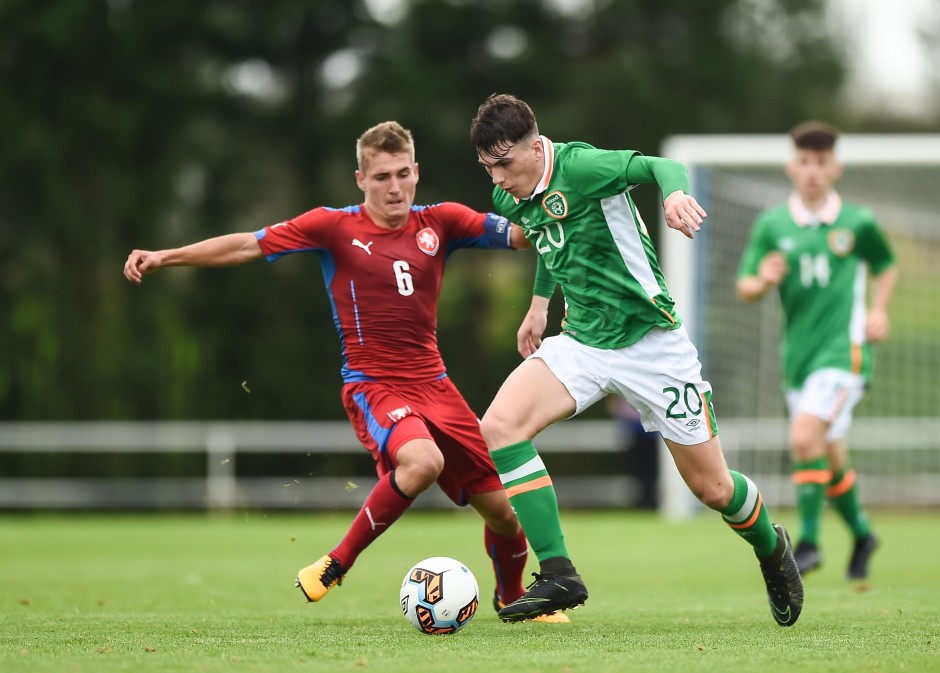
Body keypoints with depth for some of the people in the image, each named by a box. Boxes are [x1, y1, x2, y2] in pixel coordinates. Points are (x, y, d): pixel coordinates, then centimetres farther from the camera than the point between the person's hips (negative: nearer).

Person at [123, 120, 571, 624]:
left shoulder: (440, 223, 3)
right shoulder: (335, 227, -5)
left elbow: (521, 234, 2)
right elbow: (248, 245, -3)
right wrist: (164, 257, -6)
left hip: (433, 384, 4)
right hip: (372, 387, -4)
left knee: (504, 511, 3)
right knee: (422, 461, -36)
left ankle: (510, 597, 36)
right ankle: (336, 565, -18)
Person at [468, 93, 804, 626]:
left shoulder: (578, 166, -19)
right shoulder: (511, 199, 4)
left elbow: (660, 167, -30)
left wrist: (675, 192, -51)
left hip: (651, 341, -6)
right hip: (583, 342, 6)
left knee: (712, 487, 3)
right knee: (499, 426, -19)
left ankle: (772, 548, 38)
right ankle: (558, 574, -16)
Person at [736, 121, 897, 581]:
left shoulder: (858, 223, 0)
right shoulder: (771, 224, 4)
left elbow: (886, 266, 17)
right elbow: (745, 288, 5)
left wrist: (879, 310, 1)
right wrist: (762, 281, -18)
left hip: (844, 349, -4)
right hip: (798, 353, 4)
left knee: (805, 438, -22)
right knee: (829, 460, 11)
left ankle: (809, 541, -13)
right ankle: (861, 533, 34)